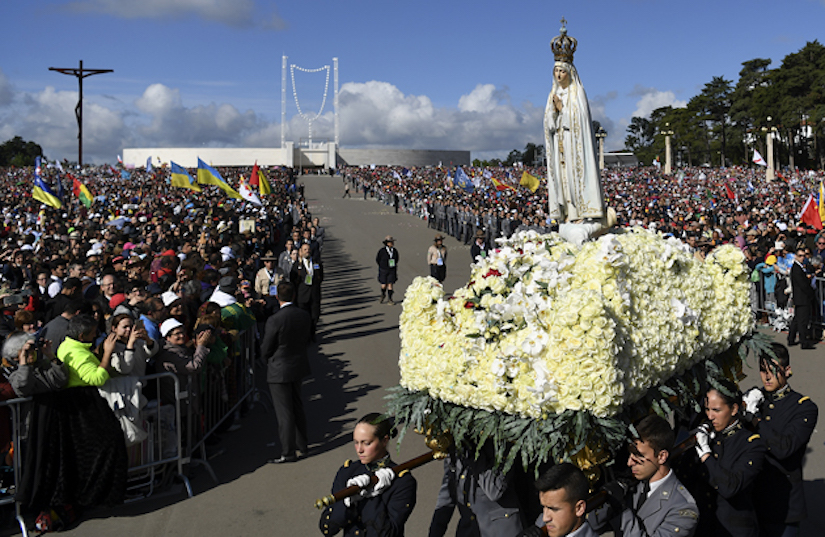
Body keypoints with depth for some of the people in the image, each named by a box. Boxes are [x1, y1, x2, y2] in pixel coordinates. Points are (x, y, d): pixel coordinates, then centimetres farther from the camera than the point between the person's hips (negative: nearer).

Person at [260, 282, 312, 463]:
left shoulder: (274, 320, -23)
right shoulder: (305, 316, -5)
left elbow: (265, 349, -13)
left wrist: (269, 359, 8)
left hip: (280, 370, -6)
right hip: (299, 366, 7)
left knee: (284, 412, 3)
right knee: (297, 406, 22)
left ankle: (288, 453, 11)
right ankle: (302, 444, 34)